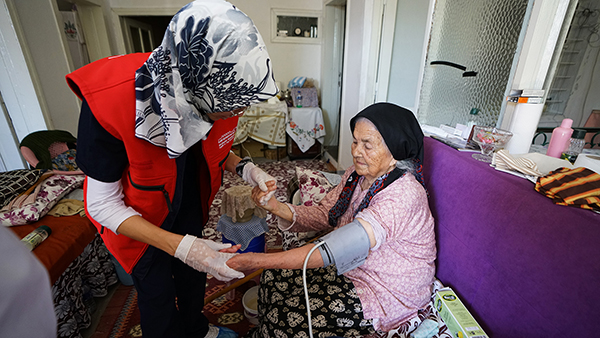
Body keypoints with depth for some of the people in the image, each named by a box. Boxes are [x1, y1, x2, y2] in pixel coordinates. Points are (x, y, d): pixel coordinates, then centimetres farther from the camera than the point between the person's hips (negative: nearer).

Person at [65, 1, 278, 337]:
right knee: (157, 291, 13)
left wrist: (244, 168, -22)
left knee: (193, 274, 23)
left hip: (189, 202, 5)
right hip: (138, 218, -4)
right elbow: (102, 204, -27)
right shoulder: (107, 101, -36)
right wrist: (180, 246, -37)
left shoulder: (220, 95, -22)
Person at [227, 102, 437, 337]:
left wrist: (260, 260, -39)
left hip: (384, 296, -7)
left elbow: (339, 248, -40)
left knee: (289, 317, -11)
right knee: (276, 275, 2)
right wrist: (277, 208, -20)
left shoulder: (403, 194, -31)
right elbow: (324, 215, -2)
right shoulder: (358, 174, -5)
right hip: (350, 269, 7)